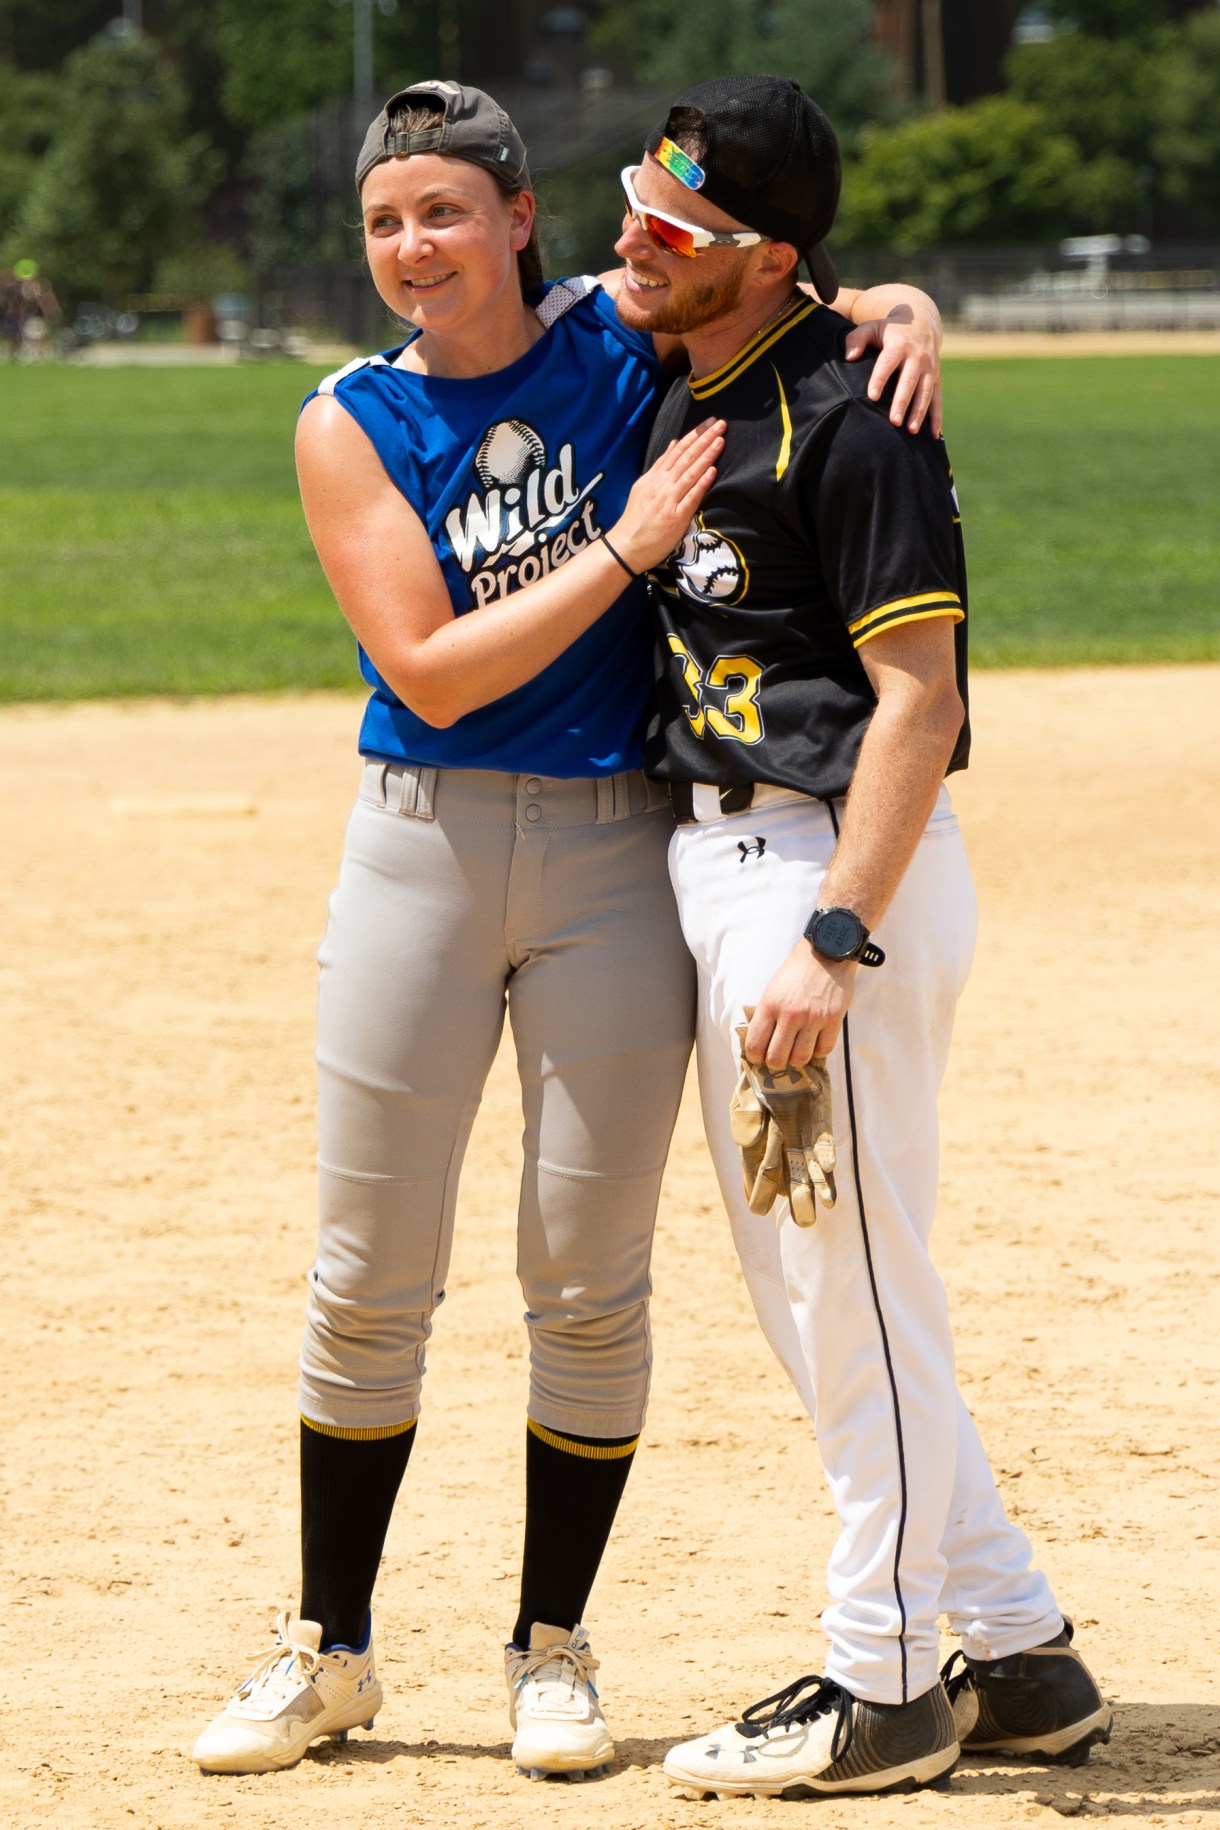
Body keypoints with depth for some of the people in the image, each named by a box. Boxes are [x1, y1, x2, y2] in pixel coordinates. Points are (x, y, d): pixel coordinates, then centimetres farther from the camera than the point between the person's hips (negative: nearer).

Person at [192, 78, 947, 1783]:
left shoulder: (622, 336, 0)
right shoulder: (352, 424, -3)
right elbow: (431, 672, -12)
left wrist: (903, 314, -10)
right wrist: (628, 550, -18)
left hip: (616, 855, 1)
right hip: (423, 850, 0)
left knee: (591, 1279, 4)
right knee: (370, 1276, 5)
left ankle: (554, 1648, 18)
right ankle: (328, 1647, 18)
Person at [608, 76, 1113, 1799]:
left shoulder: (847, 413, -16)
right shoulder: (683, 392, 11)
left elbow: (919, 696, -20)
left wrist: (833, 942, -25)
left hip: (841, 862, -10)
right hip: (716, 860, 10)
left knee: (856, 1290, -2)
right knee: (797, 1287, 13)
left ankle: (882, 1689, 8)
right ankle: (1021, 1657, 21)